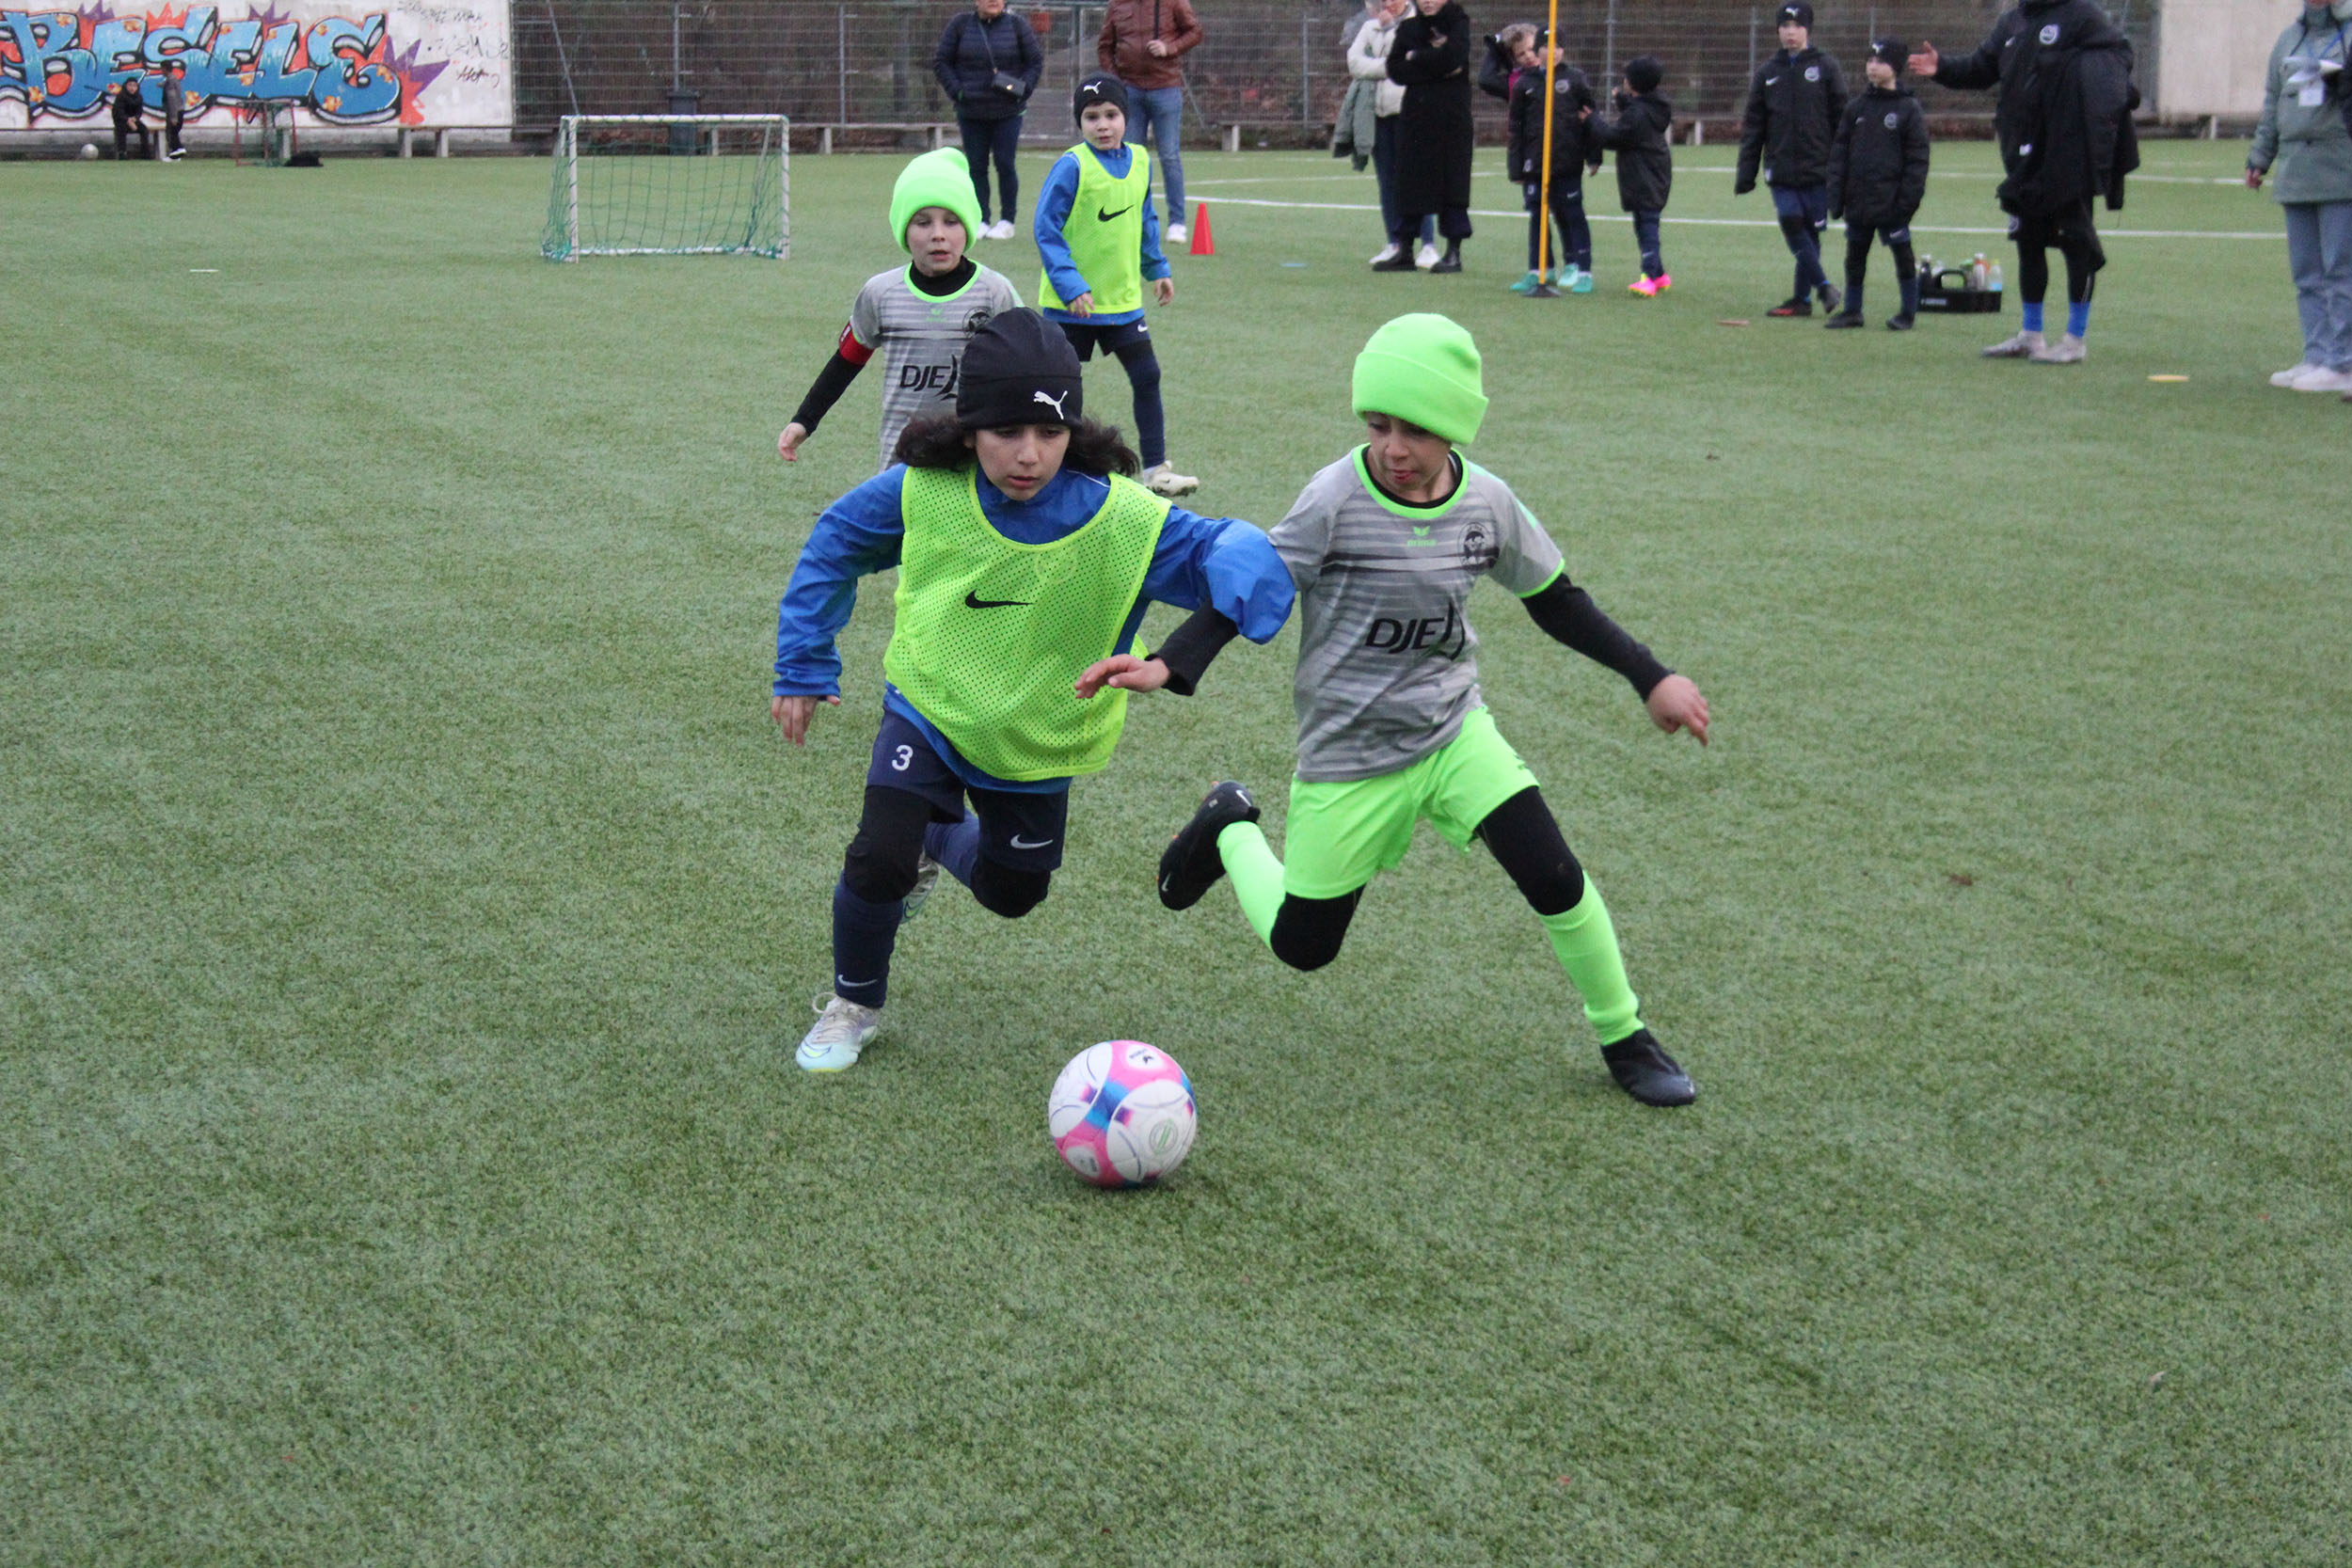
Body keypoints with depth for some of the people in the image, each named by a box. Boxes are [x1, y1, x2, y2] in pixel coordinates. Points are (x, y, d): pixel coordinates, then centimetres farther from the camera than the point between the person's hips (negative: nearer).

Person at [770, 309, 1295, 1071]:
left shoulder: (1124, 519, -31)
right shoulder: (923, 490, -24)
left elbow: (1243, 558, -40)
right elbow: (835, 544, -4)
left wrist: (1171, 663, -55)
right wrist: (803, 668, -1)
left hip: (1036, 742, 1)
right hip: (929, 708, -1)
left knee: (1008, 893, 19)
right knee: (877, 863, -18)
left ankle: (935, 837, 56)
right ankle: (854, 1004, 13)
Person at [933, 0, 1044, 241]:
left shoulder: (1017, 26, 2)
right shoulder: (960, 24, 2)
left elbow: (1035, 61, 6)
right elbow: (941, 61, 6)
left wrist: (1022, 90, -8)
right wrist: (956, 92, -6)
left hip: (1008, 112, -1)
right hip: (971, 112, 1)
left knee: (1005, 165, -2)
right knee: (976, 166, 3)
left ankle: (1007, 221, 8)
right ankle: (980, 220, 11)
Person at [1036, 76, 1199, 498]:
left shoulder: (1140, 161, 3)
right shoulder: (1072, 166, -15)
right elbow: (1047, 230, -15)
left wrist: (1157, 270, 21)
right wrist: (1070, 285, -21)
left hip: (1123, 299, 5)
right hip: (1071, 304, -5)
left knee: (1147, 377, 1)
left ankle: (1155, 469, 8)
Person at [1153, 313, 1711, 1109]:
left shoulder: (1488, 503, -8)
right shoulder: (1335, 502, -21)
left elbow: (1555, 601, 7)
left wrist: (1652, 678, 4)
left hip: (1456, 730, 3)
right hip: (1348, 754, -2)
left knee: (1555, 879, -14)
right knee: (1301, 946, 8)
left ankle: (1623, 1038, 10)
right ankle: (1230, 829, 38)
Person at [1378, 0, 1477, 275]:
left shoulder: (1458, 23, 0)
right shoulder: (1408, 28, 10)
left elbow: (1452, 56, -18)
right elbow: (1395, 69, -2)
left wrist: (1417, 59, -6)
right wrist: (1435, 65, -11)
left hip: (1452, 117, -4)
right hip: (1416, 116, 4)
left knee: (1452, 180, -1)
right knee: (1409, 182, 4)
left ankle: (1454, 252, 4)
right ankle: (1404, 253, 11)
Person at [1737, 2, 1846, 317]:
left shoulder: (1825, 68, 3)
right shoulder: (1767, 73, 10)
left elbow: (1842, 122, 3)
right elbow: (1753, 127, 13)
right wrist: (1745, 173, 7)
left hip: (1817, 169, -2)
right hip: (1781, 170, 2)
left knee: (1810, 231, 1)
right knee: (1791, 223, -13)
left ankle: (1802, 297, 10)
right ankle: (1823, 286, -5)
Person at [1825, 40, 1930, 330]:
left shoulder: (1909, 108, -3)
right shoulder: (1856, 107, 9)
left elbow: (1917, 157, -4)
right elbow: (1839, 151, 10)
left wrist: (1909, 197, -12)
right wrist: (1837, 194, 3)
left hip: (1891, 203, -4)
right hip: (1858, 202, 4)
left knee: (1903, 255, 1)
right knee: (1855, 256, 11)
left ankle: (1908, 312, 10)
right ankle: (1852, 310, 20)